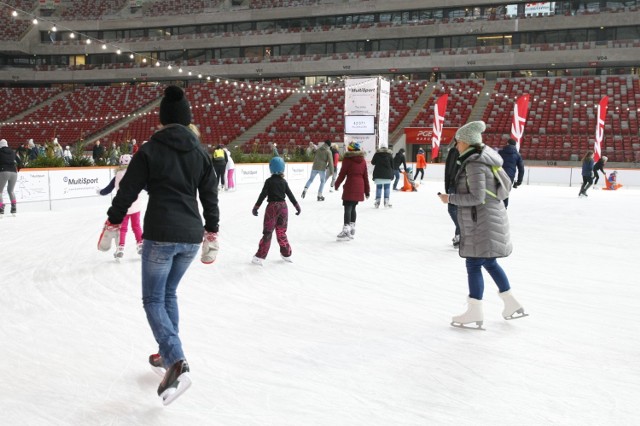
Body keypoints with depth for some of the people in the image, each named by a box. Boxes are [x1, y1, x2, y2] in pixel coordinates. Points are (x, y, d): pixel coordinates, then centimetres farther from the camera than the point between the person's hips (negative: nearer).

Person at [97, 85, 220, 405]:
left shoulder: (150, 150, -4)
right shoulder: (200, 153, 8)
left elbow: (127, 191, -4)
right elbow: (210, 197, 11)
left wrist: (112, 226, 8)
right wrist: (211, 236, 19)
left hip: (160, 235, -5)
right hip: (191, 236, 5)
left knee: (153, 300, 2)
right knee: (169, 293, 23)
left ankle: (176, 364, -15)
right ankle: (167, 354, 30)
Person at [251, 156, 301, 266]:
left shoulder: (269, 181, -8)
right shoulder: (284, 182, 3)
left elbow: (262, 195, -10)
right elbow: (290, 195, 7)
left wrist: (256, 207, -6)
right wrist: (297, 206, 15)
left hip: (272, 207, -4)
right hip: (283, 207, 4)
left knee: (267, 233, -3)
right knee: (281, 232, 15)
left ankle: (260, 257, -4)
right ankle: (286, 254, 21)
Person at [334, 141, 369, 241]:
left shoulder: (347, 159, -6)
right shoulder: (363, 160, 10)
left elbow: (342, 174, -5)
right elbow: (365, 176, 11)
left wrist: (337, 184, 11)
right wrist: (367, 191, 15)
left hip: (350, 186, -6)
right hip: (360, 187, 6)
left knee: (348, 208, -8)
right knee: (353, 207, 17)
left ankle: (346, 230, -16)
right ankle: (352, 228, 24)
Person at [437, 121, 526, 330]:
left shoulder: (474, 164, -19)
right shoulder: (483, 159, 11)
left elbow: (477, 197, -24)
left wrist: (450, 198, -15)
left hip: (481, 222, -10)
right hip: (489, 219, 10)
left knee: (473, 264, -4)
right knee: (489, 262, 19)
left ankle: (475, 312, 2)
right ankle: (512, 304, 26)